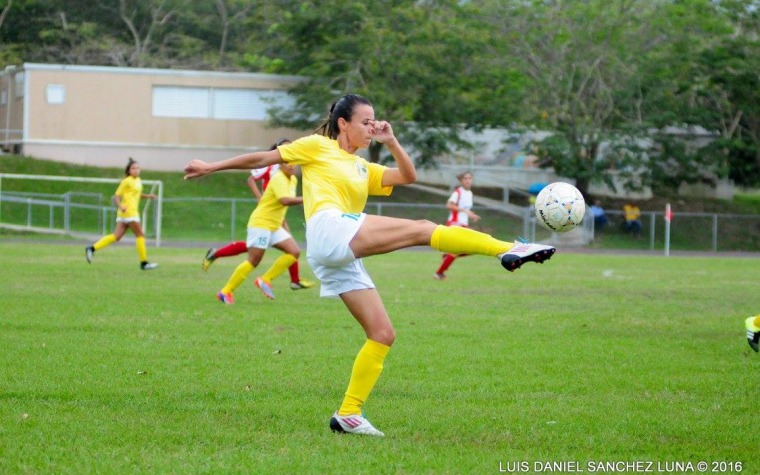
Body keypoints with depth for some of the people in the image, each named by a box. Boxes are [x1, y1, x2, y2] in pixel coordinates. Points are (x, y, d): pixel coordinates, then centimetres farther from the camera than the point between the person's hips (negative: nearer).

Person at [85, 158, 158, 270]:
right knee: (140, 235, -5)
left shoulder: (138, 181, 17)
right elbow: (116, 196, -10)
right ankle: (144, 263, 0)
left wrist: (147, 196, 21)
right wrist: (120, 206, -27)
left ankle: (92, 249, 2)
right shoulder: (127, 181, -8)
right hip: (128, 211, -9)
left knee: (117, 236, 3)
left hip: (133, 211, 9)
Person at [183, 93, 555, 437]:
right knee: (422, 229, -19)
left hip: (343, 260, 9)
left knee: (382, 334, 1)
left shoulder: (363, 169, 31)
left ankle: (348, 415, 3)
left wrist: (391, 142, 10)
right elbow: (263, 158, 13)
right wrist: (212, 167, 12)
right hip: (330, 229, -9)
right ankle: (509, 250, -29)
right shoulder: (317, 147, 12)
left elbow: (408, 176, 24)